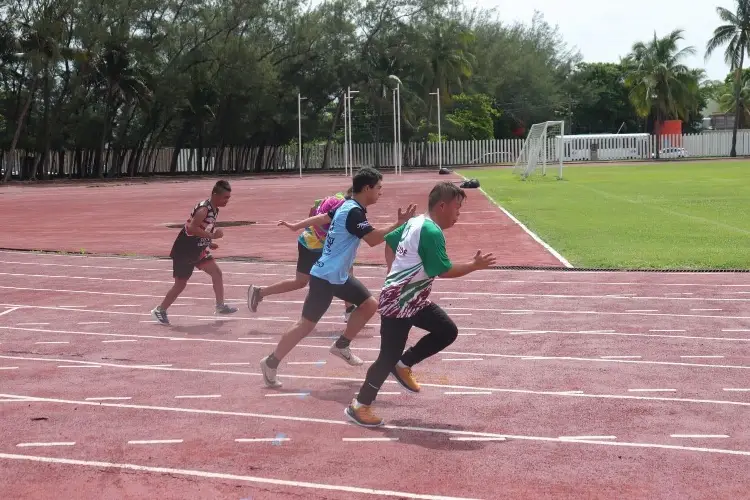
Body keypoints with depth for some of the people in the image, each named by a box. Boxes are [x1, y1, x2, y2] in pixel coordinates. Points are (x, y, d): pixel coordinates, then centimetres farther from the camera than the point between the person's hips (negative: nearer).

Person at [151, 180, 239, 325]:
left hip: (198, 250, 9)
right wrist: (212, 235, -30)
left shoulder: (214, 209, 6)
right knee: (180, 283, 1)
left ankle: (220, 306, 9)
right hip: (184, 251, -9)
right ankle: (160, 310, 16)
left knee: (217, 273, 3)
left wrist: (208, 243, 10)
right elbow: (192, 228, -34)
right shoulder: (204, 209, -24)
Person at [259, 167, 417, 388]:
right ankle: (271, 363, 6)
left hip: (339, 276, 10)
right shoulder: (354, 212, -22)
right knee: (306, 324, -4)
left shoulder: (347, 206, 8)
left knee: (370, 305, 10)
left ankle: (341, 345, 22)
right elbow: (373, 239, -28)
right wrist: (399, 223, -25)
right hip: (325, 278, -10)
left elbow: (322, 218, 17)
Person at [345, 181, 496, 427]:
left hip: (414, 300, 10)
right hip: (397, 303, -10)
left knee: (447, 331, 9)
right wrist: (475, 265, -11)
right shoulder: (432, 232, -22)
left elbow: (389, 240, 20)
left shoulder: (415, 222, 7)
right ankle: (359, 406, 10)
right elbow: (444, 271, -22)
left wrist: (395, 272, 22)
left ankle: (404, 366, 17)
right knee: (389, 357, -3)